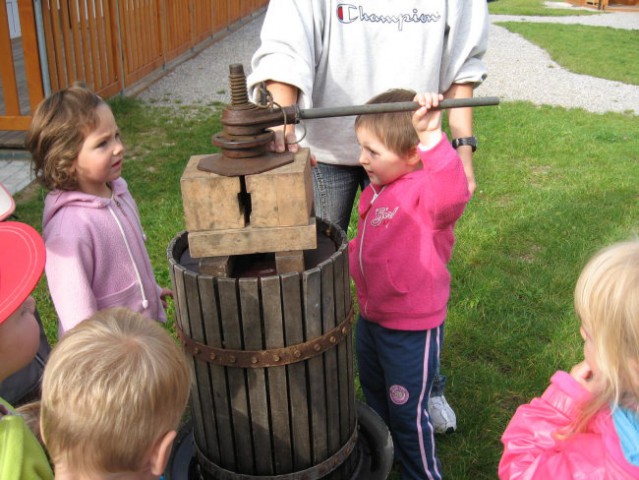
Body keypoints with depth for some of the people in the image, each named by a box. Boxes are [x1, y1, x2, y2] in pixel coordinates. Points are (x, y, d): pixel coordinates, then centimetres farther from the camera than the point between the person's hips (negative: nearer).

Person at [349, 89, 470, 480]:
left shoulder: (425, 190, -25)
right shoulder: (376, 191, 3)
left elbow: (453, 197, -51)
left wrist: (432, 137, -62)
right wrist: (349, 258, 4)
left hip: (412, 328, -9)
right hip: (370, 316, 10)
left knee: (408, 411, 8)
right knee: (375, 395, 29)